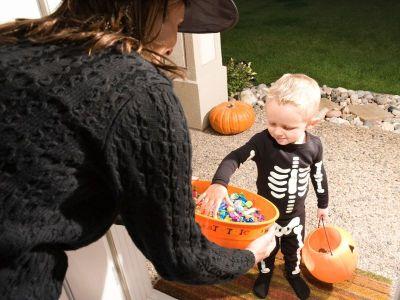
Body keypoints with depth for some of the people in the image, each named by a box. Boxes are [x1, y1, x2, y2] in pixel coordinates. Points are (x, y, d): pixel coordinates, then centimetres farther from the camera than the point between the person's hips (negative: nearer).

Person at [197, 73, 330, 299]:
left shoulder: (314, 146, -19)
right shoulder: (263, 141, -30)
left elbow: (319, 175, -3)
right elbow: (234, 158, -34)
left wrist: (323, 204, 10)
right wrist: (219, 183, -53)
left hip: (296, 212, 2)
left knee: (294, 247, 28)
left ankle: (293, 273, 60)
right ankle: (265, 273, 57)